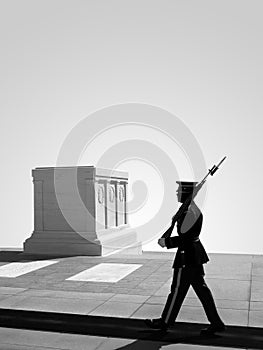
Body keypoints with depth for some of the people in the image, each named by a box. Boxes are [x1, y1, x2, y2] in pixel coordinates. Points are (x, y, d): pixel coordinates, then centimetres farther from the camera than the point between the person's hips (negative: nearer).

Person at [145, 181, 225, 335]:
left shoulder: (190, 211, -21)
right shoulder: (192, 208, 11)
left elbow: (185, 238, -22)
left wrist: (166, 242, -12)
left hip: (187, 255, -10)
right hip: (195, 254, 10)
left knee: (178, 289, 3)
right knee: (201, 288, 13)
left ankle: (165, 322, 19)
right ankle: (216, 323, 18)